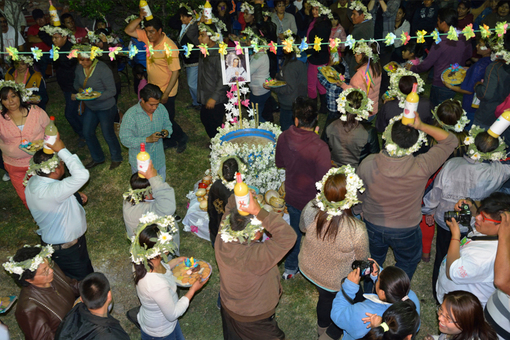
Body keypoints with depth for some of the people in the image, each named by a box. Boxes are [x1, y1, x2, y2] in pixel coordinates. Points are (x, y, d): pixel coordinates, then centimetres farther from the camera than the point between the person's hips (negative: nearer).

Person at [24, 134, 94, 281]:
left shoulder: (34, 181, -9)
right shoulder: (50, 192, -41)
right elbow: (82, 175, -49)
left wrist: (74, 195, -4)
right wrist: (62, 150, -40)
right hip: (66, 249, -9)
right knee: (82, 280, 15)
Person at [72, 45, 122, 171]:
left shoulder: (102, 69, -25)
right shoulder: (79, 68, -5)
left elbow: (112, 91, -24)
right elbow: (76, 83, 13)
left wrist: (95, 96, -34)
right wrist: (80, 90, -10)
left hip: (106, 108, -7)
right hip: (89, 107, 7)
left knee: (108, 134, 7)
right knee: (87, 132, 14)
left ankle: (116, 158, 33)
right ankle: (97, 158, 36)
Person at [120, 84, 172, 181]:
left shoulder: (161, 109, -9)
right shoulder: (131, 115, -22)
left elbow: (168, 125, 6)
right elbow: (125, 139, -22)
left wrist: (167, 131, -19)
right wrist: (147, 139, -33)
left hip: (159, 159, 4)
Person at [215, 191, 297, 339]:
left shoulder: (222, 239, -26)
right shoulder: (252, 257, -45)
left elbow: (231, 206, -11)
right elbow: (287, 237, -48)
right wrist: (259, 211, -52)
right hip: (253, 318, -6)